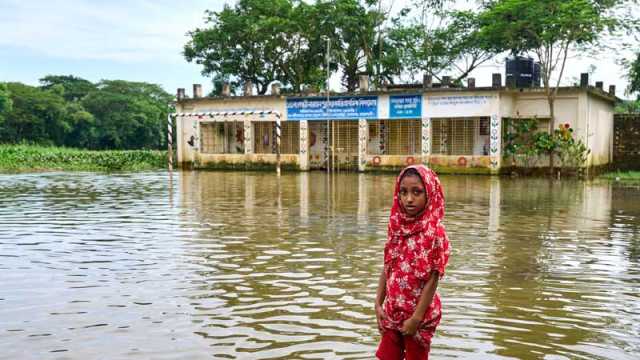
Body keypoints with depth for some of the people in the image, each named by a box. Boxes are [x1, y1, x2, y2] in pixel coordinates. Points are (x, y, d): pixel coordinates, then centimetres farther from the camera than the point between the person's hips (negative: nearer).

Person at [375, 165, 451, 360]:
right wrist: (378, 305, 1)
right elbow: (387, 269, 4)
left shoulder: (435, 231, -17)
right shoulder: (396, 225, 0)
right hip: (392, 311, 5)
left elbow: (432, 279, -17)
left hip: (419, 313, -5)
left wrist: (417, 318, -16)